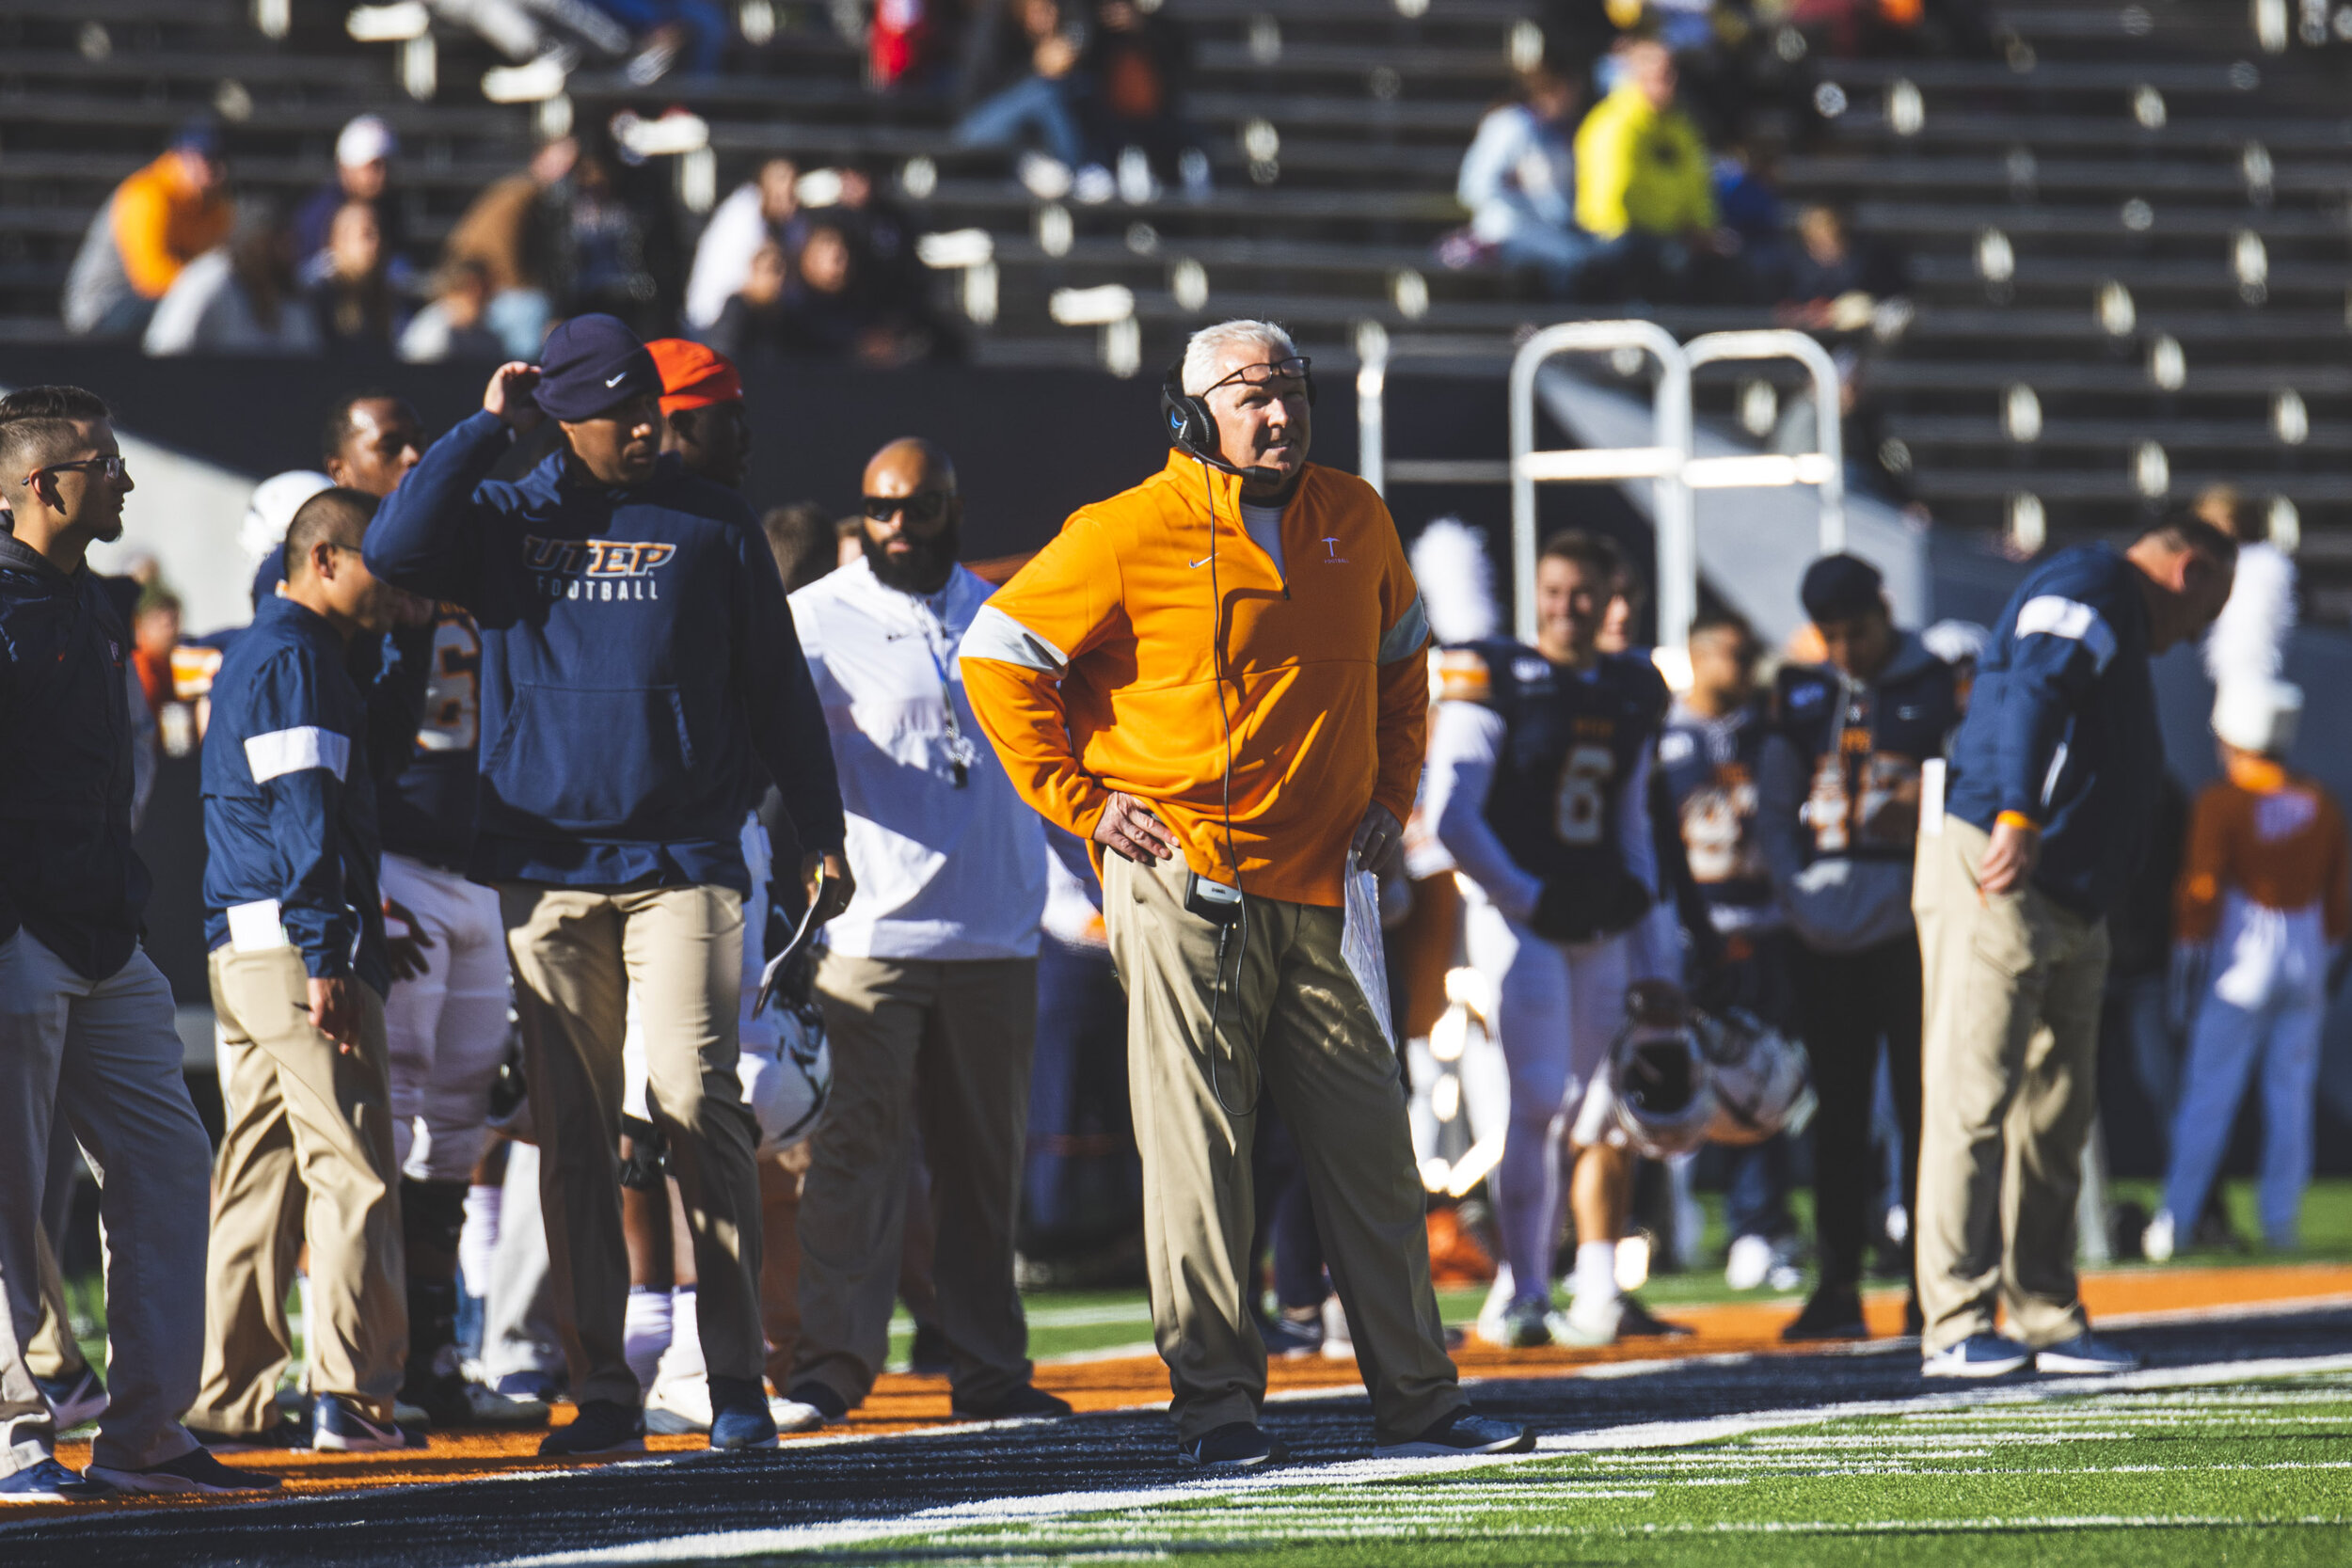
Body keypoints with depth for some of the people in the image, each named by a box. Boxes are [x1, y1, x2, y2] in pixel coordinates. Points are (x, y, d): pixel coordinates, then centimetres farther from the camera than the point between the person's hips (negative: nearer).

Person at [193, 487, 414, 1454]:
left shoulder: (253, 654, 22)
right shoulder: (297, 656, -9)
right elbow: (304, 811, -17)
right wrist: (326, 954, -21)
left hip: (241, 948, 10)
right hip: (293, 939, -10)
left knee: (258, 1168, 12)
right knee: (352, 1166, -10)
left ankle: (228, 1399, 13)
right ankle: (350, 1398, -13)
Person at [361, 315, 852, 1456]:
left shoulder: (710, 524, 8)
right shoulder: (504, 517, 10)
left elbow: (777, 686, 11)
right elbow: (396, 548, -10)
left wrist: (821, 834, 7)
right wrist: (487, 425, -5)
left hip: (683, 862, -2)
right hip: (545, 868, 2)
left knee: (696, 1098, -13)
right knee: (571, 1132, 2)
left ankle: (736, 1380, -9)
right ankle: (602, 1391, 6)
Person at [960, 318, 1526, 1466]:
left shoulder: (1354, 522, 11)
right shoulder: (1130, 534, -6)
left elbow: (1400, 653, 30)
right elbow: (997, 655, -3)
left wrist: (1392, 788, 18)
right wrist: (1082, 801, -6)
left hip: (1321, 891, 5)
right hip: (1184, 886, -5)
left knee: (1370, 1147, 5)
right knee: (1198, 1150, -5)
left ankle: (1416, 1402, 10)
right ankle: (1214, 1404, -1)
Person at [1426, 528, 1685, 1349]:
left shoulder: (1633, 691, 13)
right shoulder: (1494, 681, -6)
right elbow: (1452, 815, -10)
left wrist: (1656, 949, 15)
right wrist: (1526, 898, -14)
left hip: (1603, 927, 6)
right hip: (1519, 919, -6)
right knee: (1540, 1098, -14)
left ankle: (1597, 1295, 16)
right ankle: (1519, 1295, -11)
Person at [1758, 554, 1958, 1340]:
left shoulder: (1942, 691, 3)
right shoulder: (1803, 695, 13)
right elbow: (1777, 808, 13)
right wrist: (1799, 896, 1)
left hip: (1911, 921, -3)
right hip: (1826, 930, 3)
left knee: (1922, 1102, -4)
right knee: (1837, 1109, 6)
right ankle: (1837, 1283, 9)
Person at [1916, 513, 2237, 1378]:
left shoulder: (2128, 631, 26)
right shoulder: (2087, 588, -6)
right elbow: (2035, 692, -24)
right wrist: (2017, 819, -38)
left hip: (2069, 907, 11)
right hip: (1991, 880, -11)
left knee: (2056, 1114, 12)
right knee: (1975, 1099, -12)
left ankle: (2048, 1321, 18)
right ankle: (1955, 1324, -16)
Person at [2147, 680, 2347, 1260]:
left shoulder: (2222, 802, -8)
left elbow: (2203, 889, -10)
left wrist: (2190, 960, -4)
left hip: (2244, 954, -4)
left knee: (2209, 1091, -4)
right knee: (2291, 1094, 8)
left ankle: (2173, 1223, -5)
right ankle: (2281, 1225, 8)